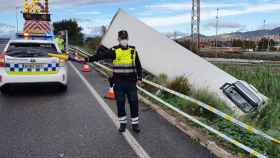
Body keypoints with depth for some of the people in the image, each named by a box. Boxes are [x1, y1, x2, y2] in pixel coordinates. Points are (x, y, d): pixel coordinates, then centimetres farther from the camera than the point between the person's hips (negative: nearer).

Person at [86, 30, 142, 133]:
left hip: (131, 82, 1)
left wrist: (139, 78, 2)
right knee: (120, 103, 8)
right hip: (118, 83, -1)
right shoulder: (114, 51, -1)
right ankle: (122, 123, 25)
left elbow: (138, 65, 9)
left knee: (134, 102, 5)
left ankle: (135, 123, 20)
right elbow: (100, 56, -8)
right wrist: (88, 59, -18)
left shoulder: (133, 50, 4)